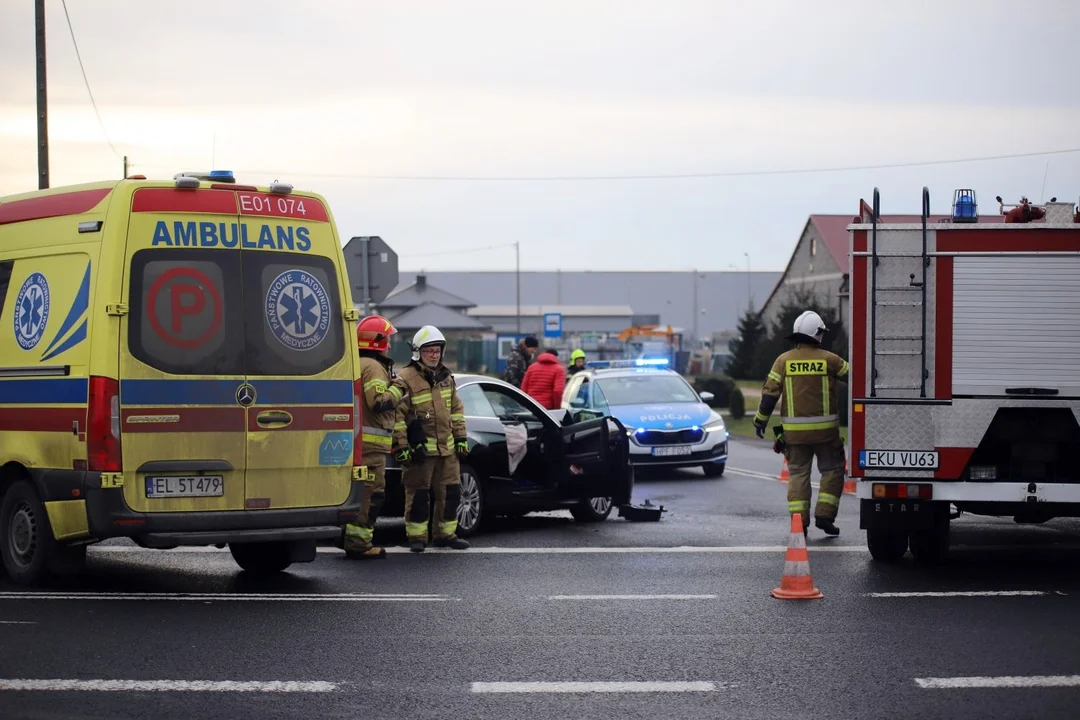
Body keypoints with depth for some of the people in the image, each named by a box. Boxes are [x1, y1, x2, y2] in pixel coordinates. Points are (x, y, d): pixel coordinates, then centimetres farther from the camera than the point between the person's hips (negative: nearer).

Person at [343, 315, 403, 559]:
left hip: (361, 438, 11)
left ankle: (356, 541, 16)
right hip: (371, 440, -11)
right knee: (371, 493, -10)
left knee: (363, 491, 14)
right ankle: (358, 543, -12)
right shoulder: (373, 367, -12)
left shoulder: (358, 365, 21)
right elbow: (378, 401, -22)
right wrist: (397, 390, -9)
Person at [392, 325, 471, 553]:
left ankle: (446, 534, 20)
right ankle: (417, 538, 7)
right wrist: (401, 446, -16)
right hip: (419, 450, -6)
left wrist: (461, 437, 15)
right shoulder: (406, 380, -10)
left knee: (450, 492, 9)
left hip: (446, 448, 7)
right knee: (418, 495, -1)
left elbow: (456, 409, 21)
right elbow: (396, 415, -13)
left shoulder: (446, 378, 13)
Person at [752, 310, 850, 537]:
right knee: (832, 471, 11)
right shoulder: (829, 360, -5)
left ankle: (798, 520, 2)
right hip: (824, 430, -2)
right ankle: (824, 514, 1)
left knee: (798, 473, 8)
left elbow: (770, 392, -1)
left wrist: (761, 420, 8)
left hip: (794, 431, 2)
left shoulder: (784, 361, 0)